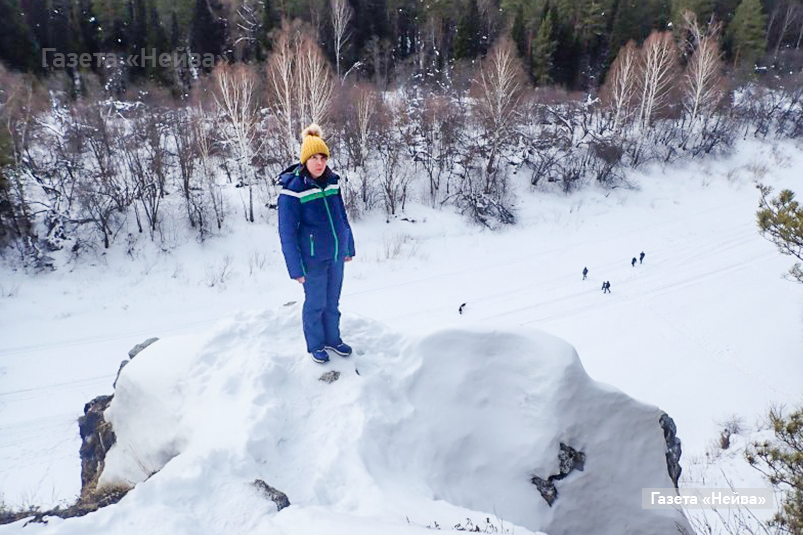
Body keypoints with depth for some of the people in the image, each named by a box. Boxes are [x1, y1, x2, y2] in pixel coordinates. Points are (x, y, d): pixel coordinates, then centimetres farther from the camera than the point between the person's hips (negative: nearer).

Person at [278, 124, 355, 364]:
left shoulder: (332, 181, 0)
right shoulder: (292, 189, -17)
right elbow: (287, 232, -14)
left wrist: (349, 247, 14)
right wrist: (296, 268, -14)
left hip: (336, 255, 5)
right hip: (313, 258, -5)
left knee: (333, 301, 19)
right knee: (315, 303, 10)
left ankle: (333, 339, 39)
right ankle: (315, 345, 32)